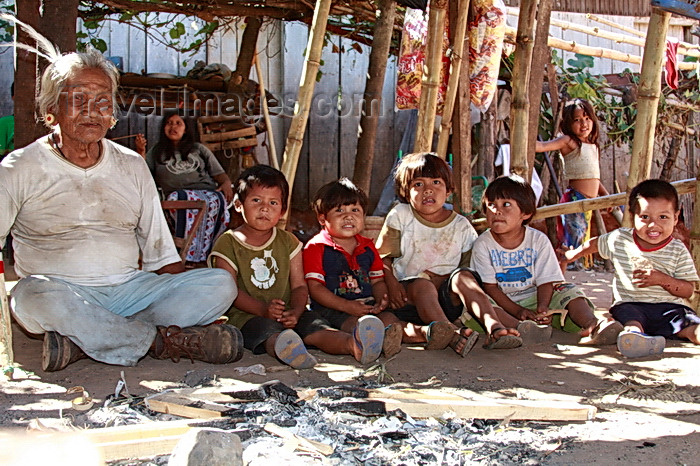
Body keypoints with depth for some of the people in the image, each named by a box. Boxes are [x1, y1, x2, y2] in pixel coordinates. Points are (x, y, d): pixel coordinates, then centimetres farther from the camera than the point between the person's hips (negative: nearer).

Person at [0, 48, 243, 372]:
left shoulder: (132, 166, 15)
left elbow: (161, 253, 16)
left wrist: (184, 302, -1)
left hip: (130, 290, 4)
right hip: (64, 292, -4)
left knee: (221, 284, -16)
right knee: (34, 293, -37)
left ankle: (82, 341, -30)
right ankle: (160, 340, -23)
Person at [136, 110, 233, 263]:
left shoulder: (199, 149, 27)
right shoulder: (157, 152, 27)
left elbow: (220, 174, 19)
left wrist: (227, 184, -3)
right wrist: (140, 151, 1)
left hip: (209, 191, 1)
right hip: (179, 192, -1)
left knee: (216, 202, -37)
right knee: (179, 197, -39)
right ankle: (186, 253, -46)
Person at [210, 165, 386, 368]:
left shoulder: (288, 242, 15)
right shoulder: (227, 243, 4)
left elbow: (299, 286, 8)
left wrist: (295, 311, -15)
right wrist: (264, 310, -22)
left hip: (288, 314, 4)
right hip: (247, 316, -4)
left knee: (315, 327, -26)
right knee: (267, 330, -37)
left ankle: (353, 344, -54)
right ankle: (285, 349, -70)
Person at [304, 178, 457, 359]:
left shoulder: (367, 247, 19)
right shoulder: (316, 247, 0)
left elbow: (378, 281, 21)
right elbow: (315, 288, -8)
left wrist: (382, 300, -4)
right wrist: (346, 306, -19)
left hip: (367, 306, 5)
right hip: (331, 308, -5)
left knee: (388, 318, -24)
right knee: (353, 322, -36)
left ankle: (425, 332, -50)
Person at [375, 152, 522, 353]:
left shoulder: (461, 226, 8)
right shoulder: (400, 217, 6)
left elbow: (470, 265, 8)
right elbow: (382, 256, 5)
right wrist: (391, 283, -12)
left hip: (449, 299, 2)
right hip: (410, 294, -1)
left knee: (463, 276, -26)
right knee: (422, 285, -33)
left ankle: (494, 327, -45)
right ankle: (451, 332, -58)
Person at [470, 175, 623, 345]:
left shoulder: (539, 240, -1)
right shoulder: (482, 244, -4)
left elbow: (546, 280, -6)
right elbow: (489, 286, -8)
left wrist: (542, 309, -28)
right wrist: (518, 311, -22)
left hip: (534, 299, 2)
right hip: (503, 303, -2)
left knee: (568, 291, -18)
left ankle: (591, 323, -44)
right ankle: (518, 326, -56)